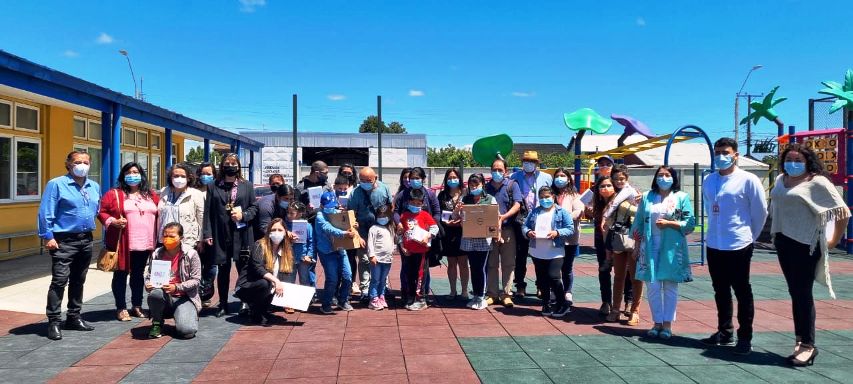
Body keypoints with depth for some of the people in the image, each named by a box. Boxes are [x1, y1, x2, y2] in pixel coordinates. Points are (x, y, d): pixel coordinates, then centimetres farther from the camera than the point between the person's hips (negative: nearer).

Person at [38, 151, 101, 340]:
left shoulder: (94, 187, 11)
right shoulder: (56, 184, -8)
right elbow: (45, 213, -11)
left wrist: (92, 228, 13)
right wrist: (48, 236, -15)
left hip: (86, 240, 6)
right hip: (64, 241, -6)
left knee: (78, 281, 14)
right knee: (59, 281, -9)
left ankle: (74, 317, 24)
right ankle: (54, 322, -2)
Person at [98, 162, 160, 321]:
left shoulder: (151, 195, 12)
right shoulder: (114, 194, 1)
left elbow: (159, 214, 16)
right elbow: (102, 212, 0)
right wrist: (113, 221, -17)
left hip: (145, 243, 4)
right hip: (123, 243, -4)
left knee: (138, 274, 13)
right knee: (121, 274, 3)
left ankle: (137, 306, 24)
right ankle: (121, 308, 11)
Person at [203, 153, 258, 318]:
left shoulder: (247, 186, 7)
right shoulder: (214, 187, 7)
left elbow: (254, 207, 8)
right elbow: (208, 212, 4)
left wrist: (243, 215, -11)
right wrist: (208, 233, -3)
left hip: (241, 234, -1)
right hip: (221, 235, 1)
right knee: (223, 269, 8)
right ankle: (223, 305, 17)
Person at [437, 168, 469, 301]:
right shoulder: (442, 195, 7)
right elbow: (438, 214, 4)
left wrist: (462, 221, -16)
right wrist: (446, 222, -12)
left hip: (463, 232, -2)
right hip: (448, 233, 2)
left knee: (463, 262, 3)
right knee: (451, 263, 9)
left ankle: (464, 291, 11)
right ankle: (453, 291, 18)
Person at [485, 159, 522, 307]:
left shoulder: (512, 185, 3)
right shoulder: (486, 187, 11)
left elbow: (517, 206, -8)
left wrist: (504, 216, -23)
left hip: (507, 229, -2)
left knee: (508, 264, 1)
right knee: (491, 264, 6)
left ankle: (507, 294, 7)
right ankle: (492, 294, 12)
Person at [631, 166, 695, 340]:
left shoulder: (681, 197, 2)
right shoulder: (646, 197, 10)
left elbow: (690, 224, -3)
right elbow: (638, 224, 12)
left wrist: (669, 223, -14)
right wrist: (637, 247, 8)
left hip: (672, 249, -2)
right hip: (650, 249, 2)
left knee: (670, 287, 3)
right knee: (653, 287, 2)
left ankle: (667, 324, 12)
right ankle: (657, 323, 14)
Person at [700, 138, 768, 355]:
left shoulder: (748, 180, -9)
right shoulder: (708, 181, 6)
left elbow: (760, 212, -3)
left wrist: (750, 236, 5)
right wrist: (716, 230, 14)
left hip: (738, 246, -6)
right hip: (714, 245, 6)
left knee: (742, 292, 2)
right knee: (720, 291, 16)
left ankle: (745, 338, 11)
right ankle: (724, 331, 29)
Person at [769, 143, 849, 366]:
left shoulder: (817, 182, -9)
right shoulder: (781, 180, 12)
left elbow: (843, 212, -9)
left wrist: (834, 241, -5)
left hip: (806, 244, -6)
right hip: (783, 242, 7)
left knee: (802, 293, -5)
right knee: (794, 292, 11)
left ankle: (808, 345, 3)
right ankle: (801, 339, 19)